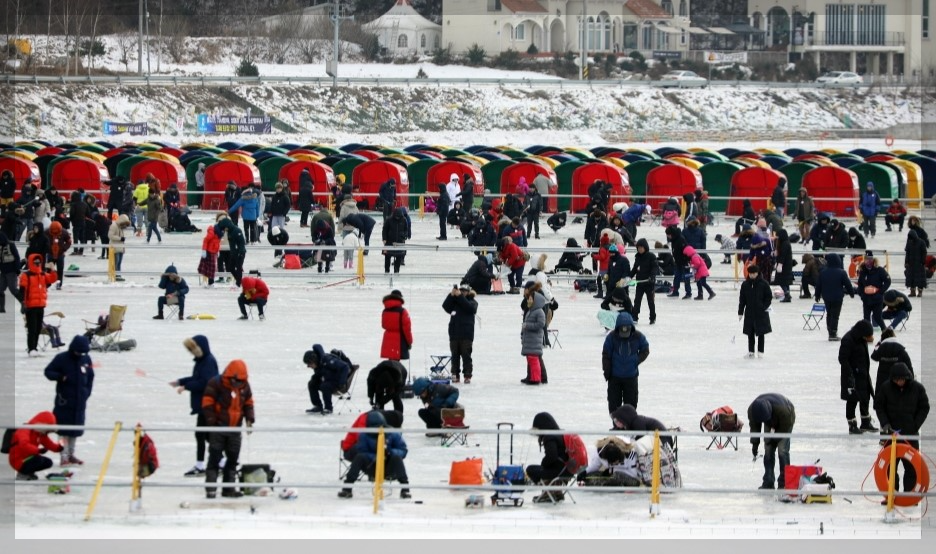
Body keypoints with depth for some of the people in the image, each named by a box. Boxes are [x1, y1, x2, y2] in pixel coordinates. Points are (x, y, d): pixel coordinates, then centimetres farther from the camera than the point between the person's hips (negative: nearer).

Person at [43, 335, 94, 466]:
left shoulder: (86, 359, 4)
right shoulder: (62, 358, -8)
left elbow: (90, 377, 15)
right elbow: (48, 371, -4)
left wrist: (87, 393, 8)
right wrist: (60, 377, -22)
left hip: (80, 400, 5)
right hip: (64, 400, -5)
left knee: (76, 427, 11)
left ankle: (71, 454, 22)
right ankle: (64, 456, -6)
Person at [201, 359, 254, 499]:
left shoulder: (244, 385, 6)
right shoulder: (215, 384, -12)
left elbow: (248, 403, 18)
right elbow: (207, 404, -11)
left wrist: (249, 419, 5)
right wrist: (211, 423, -13)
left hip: (235, 429, 6)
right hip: (218, 428, -6)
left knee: (233, 459, 9)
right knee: (215, 458, -7)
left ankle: (229, 488, 16)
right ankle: (210, 489, -7)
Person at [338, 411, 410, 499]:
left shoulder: (393, 434, -10)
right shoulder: (364, 435, -9)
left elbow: (403, 451, -8)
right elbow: (361, 451, -15)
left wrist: (390, 452, -29)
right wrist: (375, 457, -32)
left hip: (388, 468, 0)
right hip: (371, 467, 0)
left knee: (396, 458, -30)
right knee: (359, 457, -26)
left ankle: (405, 489, -33)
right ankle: (347, 489, -27)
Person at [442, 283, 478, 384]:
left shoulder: (472, 302, 5)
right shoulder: (454, 301, 14)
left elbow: (469, 307, -17)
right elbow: (445, 306, -2)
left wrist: (459, 296, -18)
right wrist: (452, 295, -13)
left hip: (466, 334, -4)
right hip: (454, 334, 4)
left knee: (466, 356, -4)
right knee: (455, 356, 4)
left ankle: (468, 376, -2)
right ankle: (455, 376, 6)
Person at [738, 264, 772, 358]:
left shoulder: (763, 284, -6)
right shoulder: (745, 285, 2)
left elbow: (769, 297, -1)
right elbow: (742, 299, 5)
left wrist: (764, 307, -11)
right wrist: (740, 312, 3)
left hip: (761, 313, -3)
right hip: (749, 313, 3)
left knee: (761, 333, 4)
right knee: (750, 333, 7)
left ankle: (760, 352, 10)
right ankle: (751, 352, 14)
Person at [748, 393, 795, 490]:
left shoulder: (781, 409, -42)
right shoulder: (751, 410, -28)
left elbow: (784, 428, -27)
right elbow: (754, 428, -13)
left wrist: (773, 439, -24)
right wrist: (755, 444, -19)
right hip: (770, 423, 5)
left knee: (782, 450, -15)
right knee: (768, 451, -4)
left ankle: (783, 483, -12)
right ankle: (768, 483, 1)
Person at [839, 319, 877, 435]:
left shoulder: (861, 339, 5)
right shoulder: (847, 340, -22)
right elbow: (843, 359, -22)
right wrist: (850, 376, -24)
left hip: (863, 374, 9)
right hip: (853, 376, -9)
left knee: (865, 399, 16)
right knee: (852, 400, 0)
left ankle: (866, 423, 28)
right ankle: (852, 426, 10)